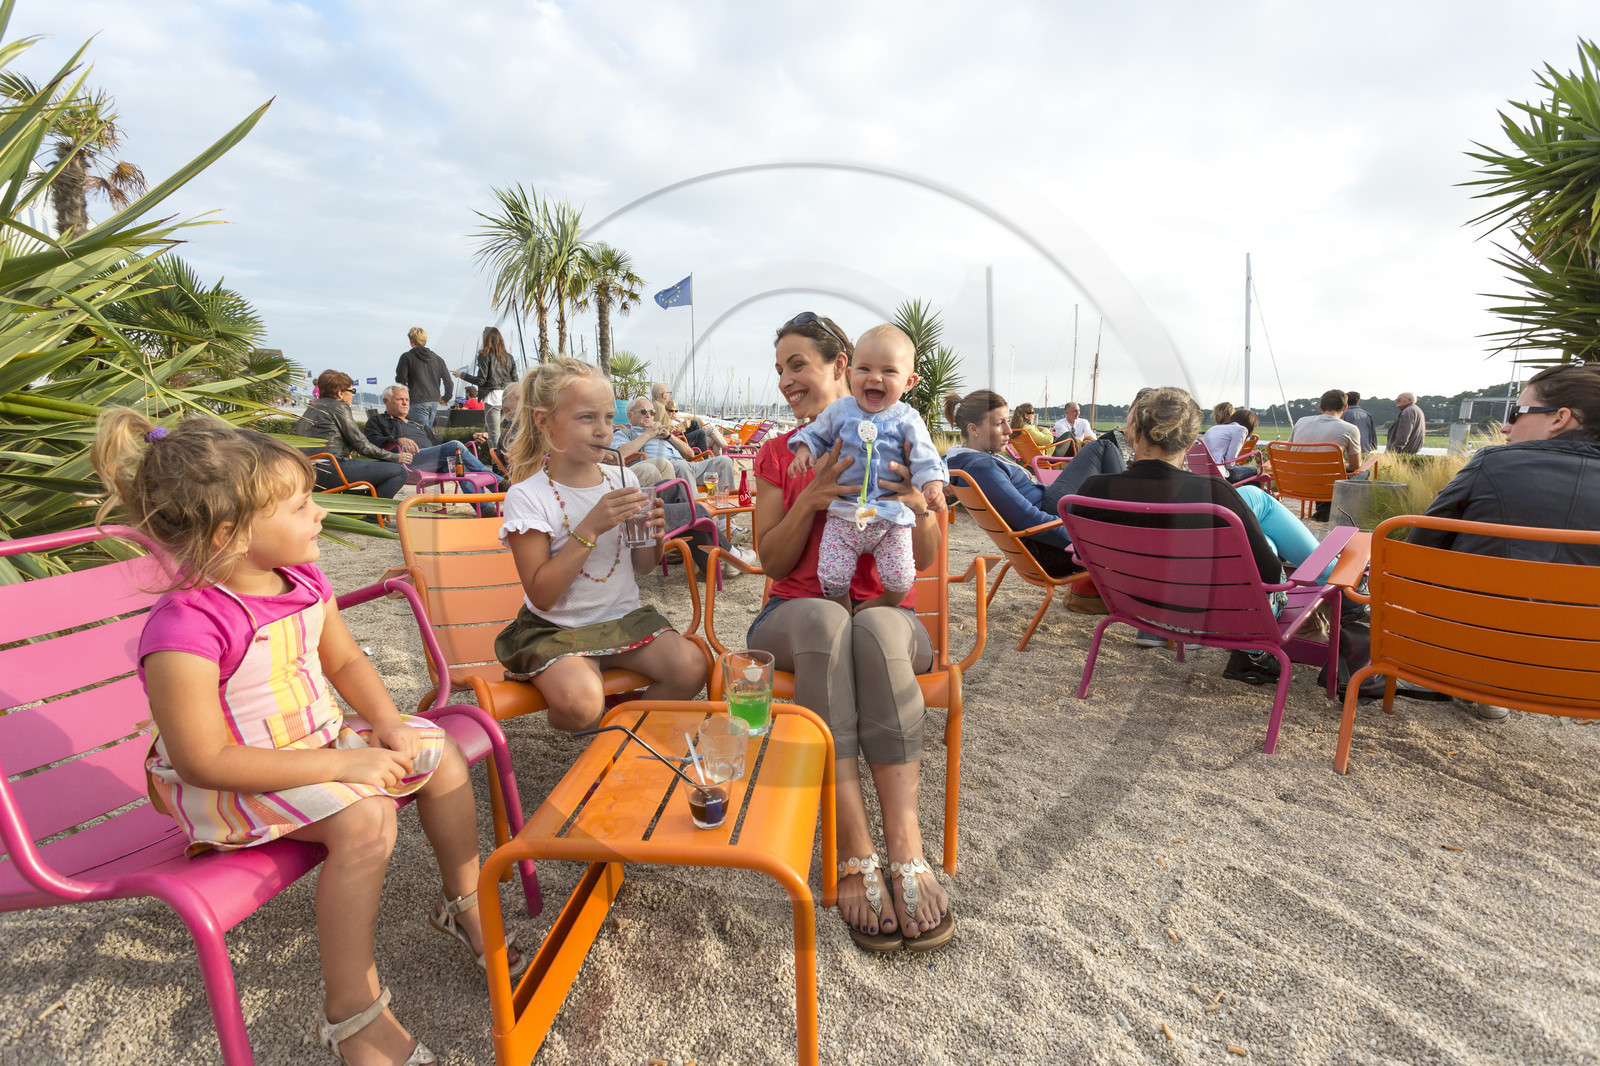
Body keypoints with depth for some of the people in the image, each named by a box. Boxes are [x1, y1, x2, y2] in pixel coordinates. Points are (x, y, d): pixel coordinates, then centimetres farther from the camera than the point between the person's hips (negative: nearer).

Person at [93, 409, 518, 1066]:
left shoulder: (301, 579, -7)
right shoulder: (184, 630, -31)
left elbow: (343, 660, 7)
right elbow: (204, 761, -28)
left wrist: (390, 725, -9)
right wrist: (341, 766, -29)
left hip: (320, 737, 8)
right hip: (227, 784, -8)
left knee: (438, 752, 0)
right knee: (363, 818, -29)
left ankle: (463, 903, 21)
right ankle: (352, 1011, -8)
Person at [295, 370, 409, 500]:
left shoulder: (311, 407, 23)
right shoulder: (338, 407, -2)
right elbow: (361, 444, -6)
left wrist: (348, 449, 30)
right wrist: (395, 457, 1)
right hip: (330, 471, -10)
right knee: (400, 472, -16)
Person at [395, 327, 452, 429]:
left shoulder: (406, 357, -3)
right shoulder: (437, 358, 10)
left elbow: (400, 380, -8)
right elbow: (448, 381, 6)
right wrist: (446, 398, 17)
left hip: (418, 402, -5)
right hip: (435, 401, 5)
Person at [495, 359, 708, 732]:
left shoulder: (623, 479, 3)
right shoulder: (527, 497, -12)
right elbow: (541, 595, -18)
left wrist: (654, 537, -11)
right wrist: (591, 527, -25)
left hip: (623, 616, 4)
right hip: (557, 627, -4)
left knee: (691, 667, -19)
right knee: (580, 702, -31)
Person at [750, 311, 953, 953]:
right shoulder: (778, 455, 12)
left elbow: (925, 559, 3)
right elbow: (772, 563, 3)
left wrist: (919, 505, -19)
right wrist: (810, 501, -14)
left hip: (884, 610, 0)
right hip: (796, 615, 1)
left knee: (875, 626, -37)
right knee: (825, 618, -36)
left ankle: (905, 850, -34)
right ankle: (857, 857, -35)